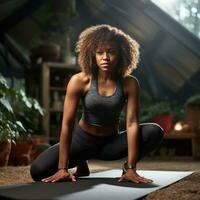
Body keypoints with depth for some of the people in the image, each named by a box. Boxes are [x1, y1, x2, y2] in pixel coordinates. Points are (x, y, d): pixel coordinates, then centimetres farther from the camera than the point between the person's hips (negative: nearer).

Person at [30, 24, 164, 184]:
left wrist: (131, 168, -27)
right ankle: (82, 163, 12)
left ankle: (127, 166, 2)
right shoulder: (79, 81, -18)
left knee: (155, 131, -24)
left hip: (111, 142, 0)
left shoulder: (130, 84, -15)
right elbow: (67, 124, -19)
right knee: (38, 171, -19)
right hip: (83, 139, 0)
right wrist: (63, 168, -23)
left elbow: (132, 123, -20)